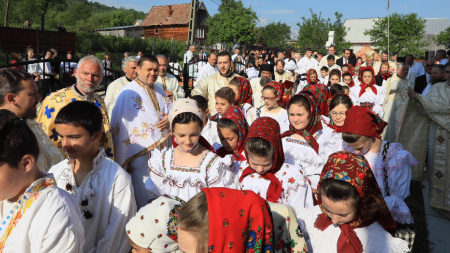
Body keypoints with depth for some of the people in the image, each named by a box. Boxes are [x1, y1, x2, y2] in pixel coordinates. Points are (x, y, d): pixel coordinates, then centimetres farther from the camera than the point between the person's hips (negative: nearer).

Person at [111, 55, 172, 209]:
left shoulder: (159, 91, 14)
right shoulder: (129, 93, -9)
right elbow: (119, 128, -13)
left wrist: (170, 119, -8)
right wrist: (125, 159, -15)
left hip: (163, 153, 7)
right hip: (142, 155, -7)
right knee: (145, 198, 1)